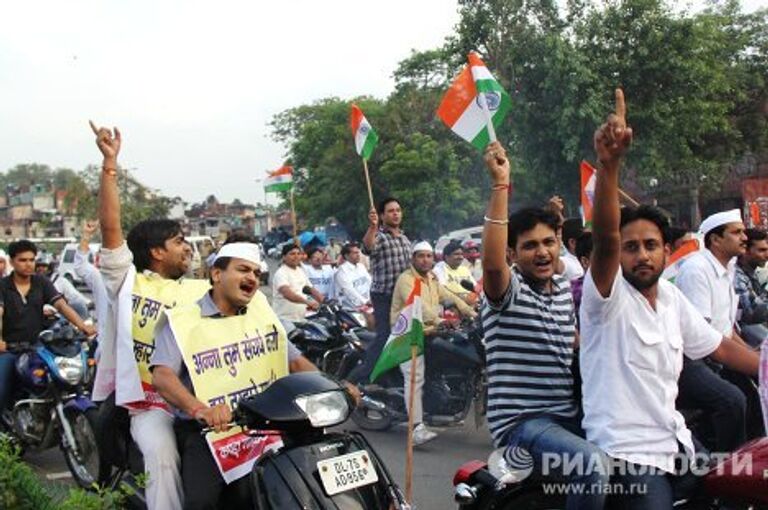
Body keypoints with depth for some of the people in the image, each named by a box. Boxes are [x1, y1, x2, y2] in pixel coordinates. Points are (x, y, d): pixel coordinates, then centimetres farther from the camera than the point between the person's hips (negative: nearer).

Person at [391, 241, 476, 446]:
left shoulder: (432, 279, 18)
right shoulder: (406, 279, -12)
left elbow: (449, 296, 13)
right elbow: (417, 304, -27)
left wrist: (471, 312, -1)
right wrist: (438, 320, -39)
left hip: (426, 331, 9)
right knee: (415, 378, -18)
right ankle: (417, 428, -23)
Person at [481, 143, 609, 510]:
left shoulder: (564, 288, 15)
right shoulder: (507, 289, -9)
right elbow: (491, 262, -33)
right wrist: (500, 184, -34)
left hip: (568, 415, 8)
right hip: (520, 422, -8)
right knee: (594, 466, -30)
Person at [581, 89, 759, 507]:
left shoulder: (672, 298, 9)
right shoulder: (607, 293, -13)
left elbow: (720, 346, 18)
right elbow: (605, 237, -31)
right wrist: (609, 164, -46)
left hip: (675, 441, 8)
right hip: (628, 453, -8)